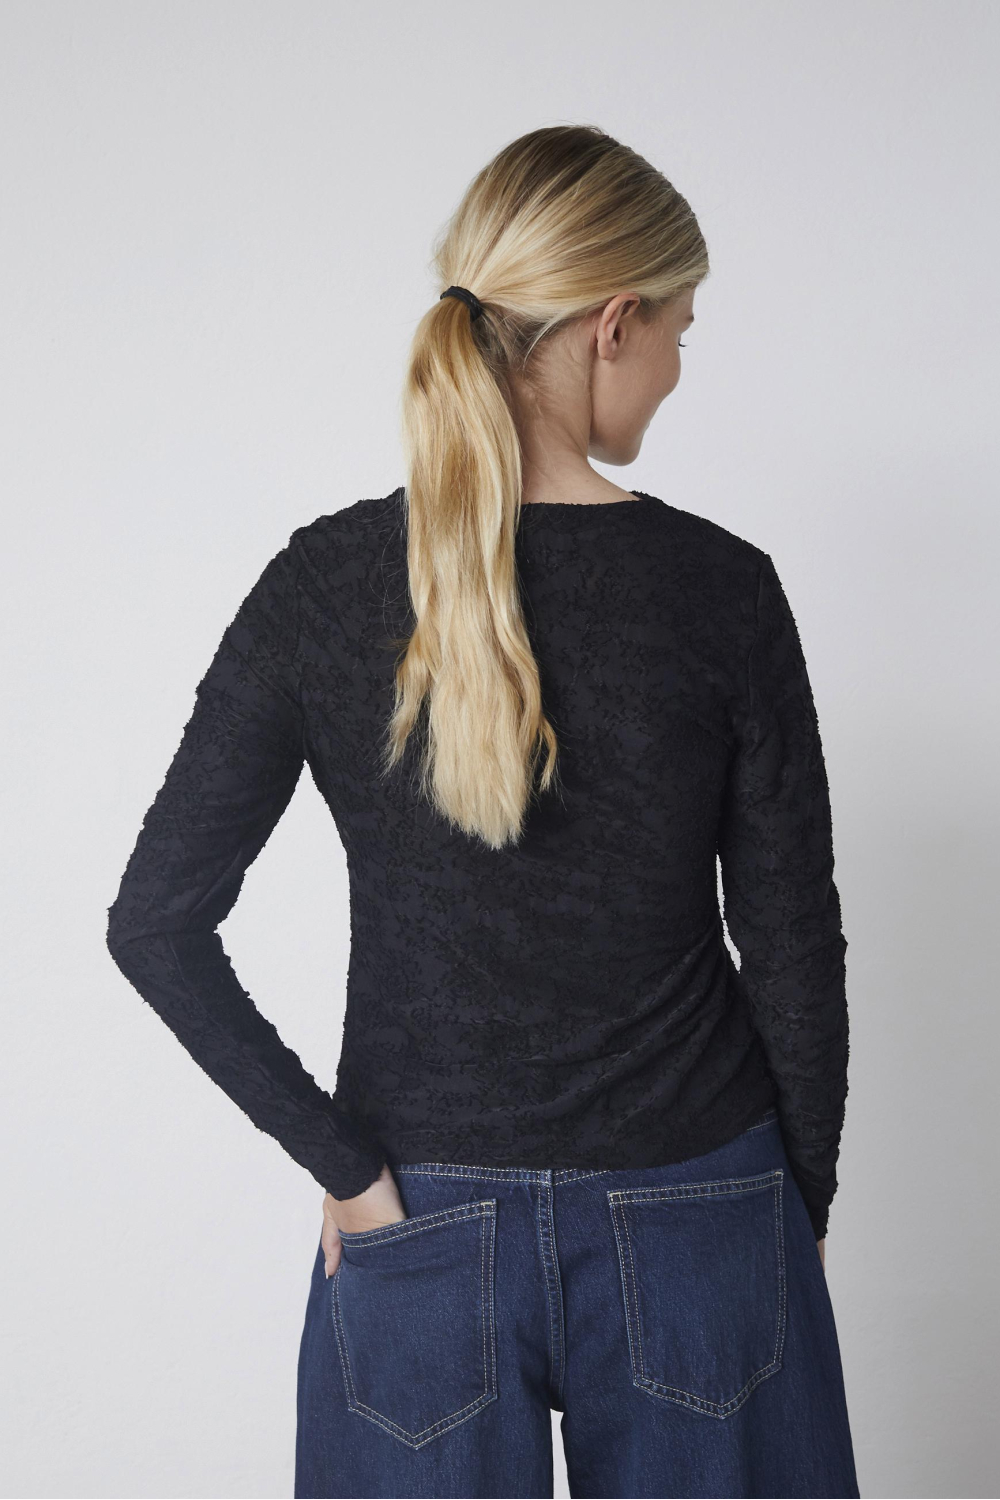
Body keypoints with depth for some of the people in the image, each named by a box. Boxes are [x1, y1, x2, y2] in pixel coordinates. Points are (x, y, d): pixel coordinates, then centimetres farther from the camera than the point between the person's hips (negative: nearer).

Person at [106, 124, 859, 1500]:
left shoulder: (325, 581, -10)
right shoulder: (721, 588, -14)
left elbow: (156, 924, -11)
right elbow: (792, 947, -7)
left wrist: (343, 1163, -5)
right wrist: (803, 1206, 7)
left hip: (427, 1227, 1)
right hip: (694, 1222, -1)